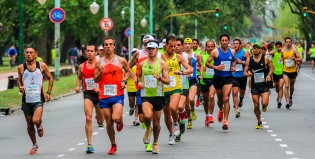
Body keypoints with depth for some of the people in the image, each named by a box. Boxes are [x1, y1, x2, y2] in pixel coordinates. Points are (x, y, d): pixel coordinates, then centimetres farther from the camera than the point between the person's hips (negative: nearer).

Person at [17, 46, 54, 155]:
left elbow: (50, 78, 11)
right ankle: (34, 145, 28)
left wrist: (48, 92, 3)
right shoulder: (21, 67, 3)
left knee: (36, 120, -23)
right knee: (29, 124, 8)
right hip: (26, 100, 3)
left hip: (38, 99, -3)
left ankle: (40, 126, 14)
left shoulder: (42, 66, -1)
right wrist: (20, 87, -3)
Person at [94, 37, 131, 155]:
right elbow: (95, 80, 8)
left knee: (116, 118, -22)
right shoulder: (99, 62, 4)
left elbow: (128, 71, 17)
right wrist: (100, 72, -12)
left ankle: (120, 121, 16)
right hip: (104, 96, 2)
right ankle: (113, 145, 23)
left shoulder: (121, 61, 1)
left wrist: (124, 81, -1)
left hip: (117, 95, -2)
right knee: (108, 122, 7)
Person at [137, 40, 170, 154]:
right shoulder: (142, 64, 6)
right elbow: (138, 76, 24)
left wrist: (159, 78, -23)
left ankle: (155, 143, 30)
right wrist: (139, 82, 2)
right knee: (147, 116, -28)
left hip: (158, 95, 0)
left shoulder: (162, 63, -1)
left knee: (156, 123, 8)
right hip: (146, 95, 0)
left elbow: (167, 81, -4)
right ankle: (148, 129, 6)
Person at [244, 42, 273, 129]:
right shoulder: (249, 60, 0)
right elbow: (245, 72, 6)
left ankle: (264, 106, 20)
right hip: (254, 85, 2)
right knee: (256, 105, 4)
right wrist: (248, 73, -17)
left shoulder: (265, 58, -3)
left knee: (264, 103, -18)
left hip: (264, 85, -2)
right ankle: (259, 122, 23)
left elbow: (272, 67, 11)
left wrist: (269, 75, -7)